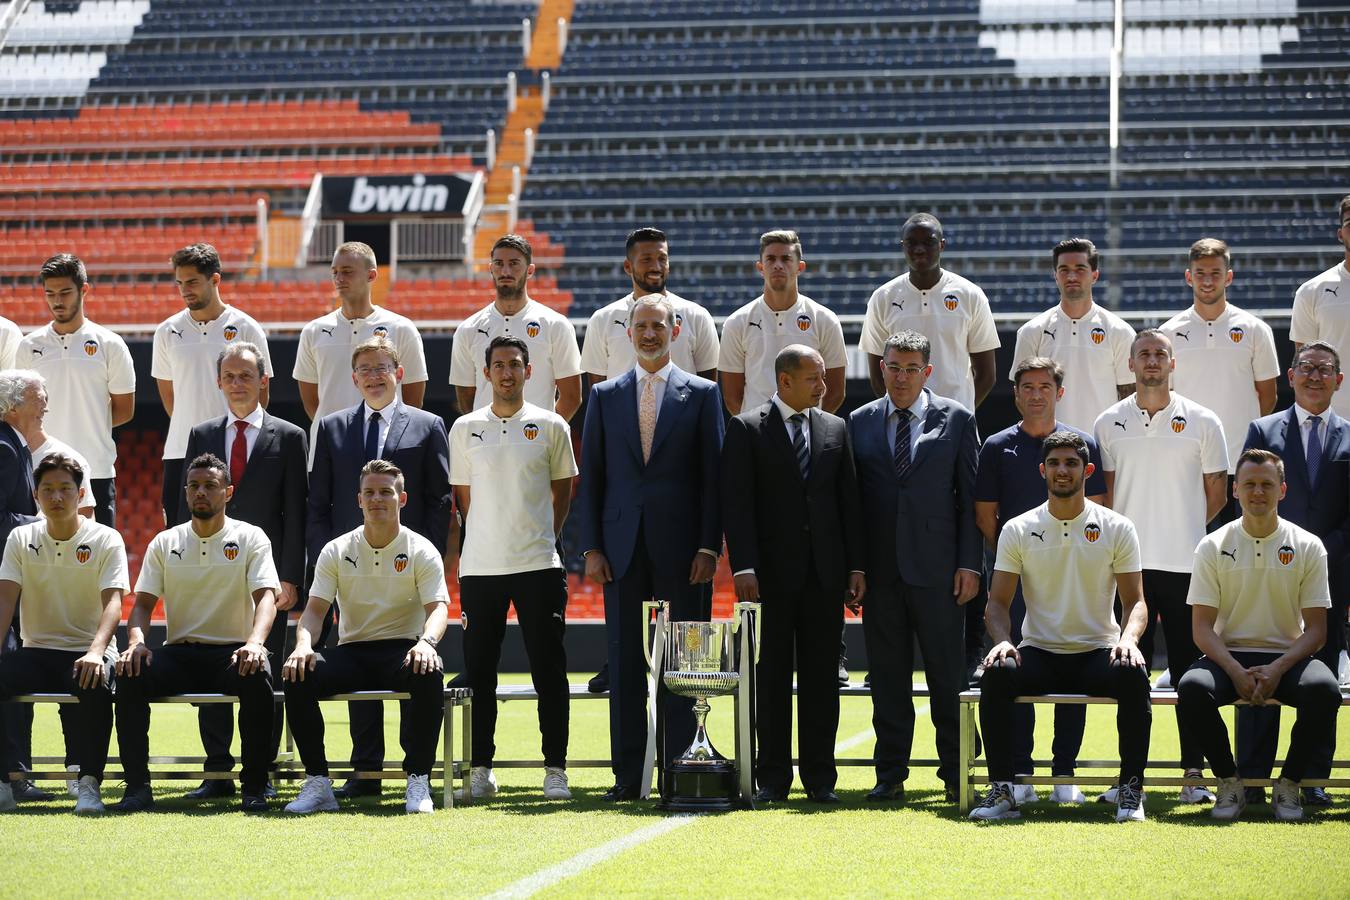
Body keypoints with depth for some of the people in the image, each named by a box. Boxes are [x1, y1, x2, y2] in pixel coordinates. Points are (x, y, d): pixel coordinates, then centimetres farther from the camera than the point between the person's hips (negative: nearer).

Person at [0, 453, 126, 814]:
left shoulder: (106, 540, -2)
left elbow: (113, 602, -14)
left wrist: (96, 652, -32)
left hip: (88, 652, -3)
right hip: (36, 652, 3)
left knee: (96, 685, -37)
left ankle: (89, 783, -27)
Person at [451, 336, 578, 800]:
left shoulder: (550, 426, 4)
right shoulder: (465, 428, 7)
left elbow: (563, 490, 13)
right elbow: (463, 496, 13)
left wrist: (543, 539, 9)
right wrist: (487, 543, 10)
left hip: (538, 565, -1)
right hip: (480, 567, 1)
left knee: (549, 670, -1)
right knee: (478, 671, 3)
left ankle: (555, 769, 4)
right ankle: (480, 769, 10)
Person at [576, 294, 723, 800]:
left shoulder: (701, 394, 5)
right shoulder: (605, 397, 11)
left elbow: (713, 475, 1)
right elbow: (590, 477, 9)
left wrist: (709, 546, -7)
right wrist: (591, 547, 0)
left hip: (681, 549, -2)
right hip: (623, 549, 2)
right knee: (624, 663, 3)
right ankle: (628, 775, 6)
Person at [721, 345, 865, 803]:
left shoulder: (835, 429, 11)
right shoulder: (746, 429, 0)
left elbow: (848, 502, 11)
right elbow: (737, 503, -6)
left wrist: (856, 567, 4)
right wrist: (743, 567, -14)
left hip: (825, 572, 3)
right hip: (771, 572, -3)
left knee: (821, 676, 4)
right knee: (771, 676, 1)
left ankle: (820, 777, 9)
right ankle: (772, 777, 6)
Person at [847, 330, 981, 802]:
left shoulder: (956, 419, 4)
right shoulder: (860, 422, 10)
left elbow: (971, 496, 2)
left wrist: (969, 563, -5)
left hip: (937, 569, -2)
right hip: (880, 569, 2)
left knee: (948, 675, 1)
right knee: (887, 676, 6)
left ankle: (955, 773, 8)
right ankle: (890, 775, 12)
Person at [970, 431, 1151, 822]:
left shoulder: (1117, 529, 3)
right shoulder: (1018, 530, 5)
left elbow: (1135, 600, 2)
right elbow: (998, 601, 4)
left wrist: (1129, 638, -20)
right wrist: (1002, 640, -18)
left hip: (1098, 652, 0)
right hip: (1039, 653, 1)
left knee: (1133, 675, -34)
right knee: (997, 674, -32)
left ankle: (1131, 790, -21)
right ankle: (1000, 790, -23)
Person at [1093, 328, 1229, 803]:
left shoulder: (1202, 422, 3)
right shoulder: (1109, 423, 7)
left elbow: (1216, 492, 7)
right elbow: (1103, 493, 10)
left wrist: (1182, 529, 5)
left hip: (1185, 565, -1)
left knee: (1190, 669, 0)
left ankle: (1194, 774, 4)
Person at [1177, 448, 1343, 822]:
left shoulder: (1308, 547, 3)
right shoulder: (1213, 548, 3)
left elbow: (1316, 629, 0)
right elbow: (1202, 627, -1)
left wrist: (1277, 669, -18)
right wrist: (1236, 672, -19)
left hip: (1288, 656, 0)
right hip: (1229, 656, 0)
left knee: (1324, 689, -34)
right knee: (1191, 687, -33)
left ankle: (1289, 785, -12)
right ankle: (1229, 783, -12)